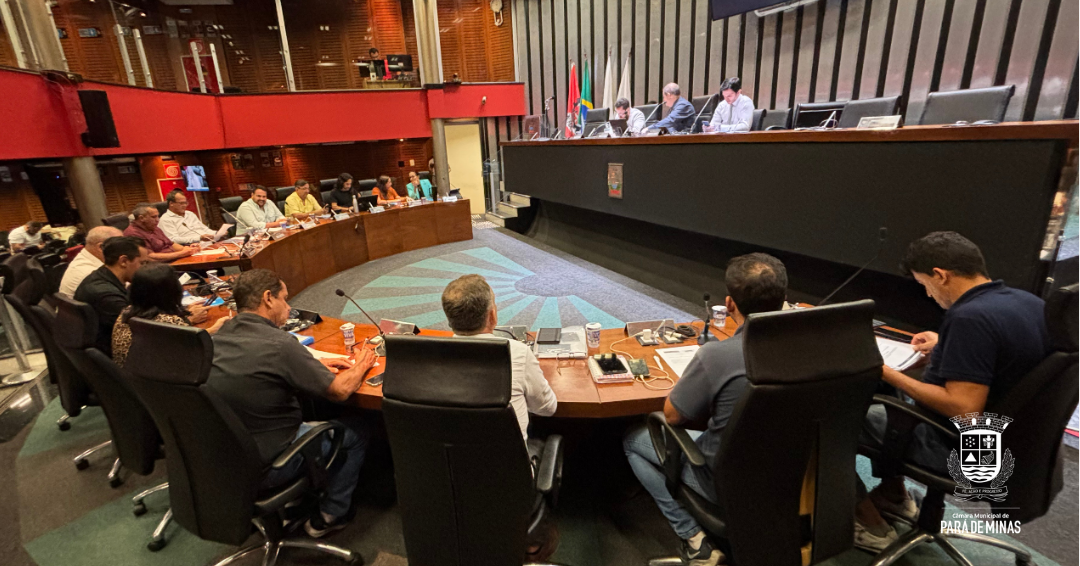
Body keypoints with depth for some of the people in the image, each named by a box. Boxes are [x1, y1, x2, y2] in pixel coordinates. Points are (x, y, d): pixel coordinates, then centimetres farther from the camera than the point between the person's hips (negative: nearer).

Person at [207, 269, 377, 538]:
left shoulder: (220, 336, -1)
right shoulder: (279, 344, -26)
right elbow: (340, 391, -18)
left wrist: (316, 365, 11)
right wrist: (361, 365, 2)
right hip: (264, 468, -8)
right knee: (356, 432, 8)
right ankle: (329, 516, 21)